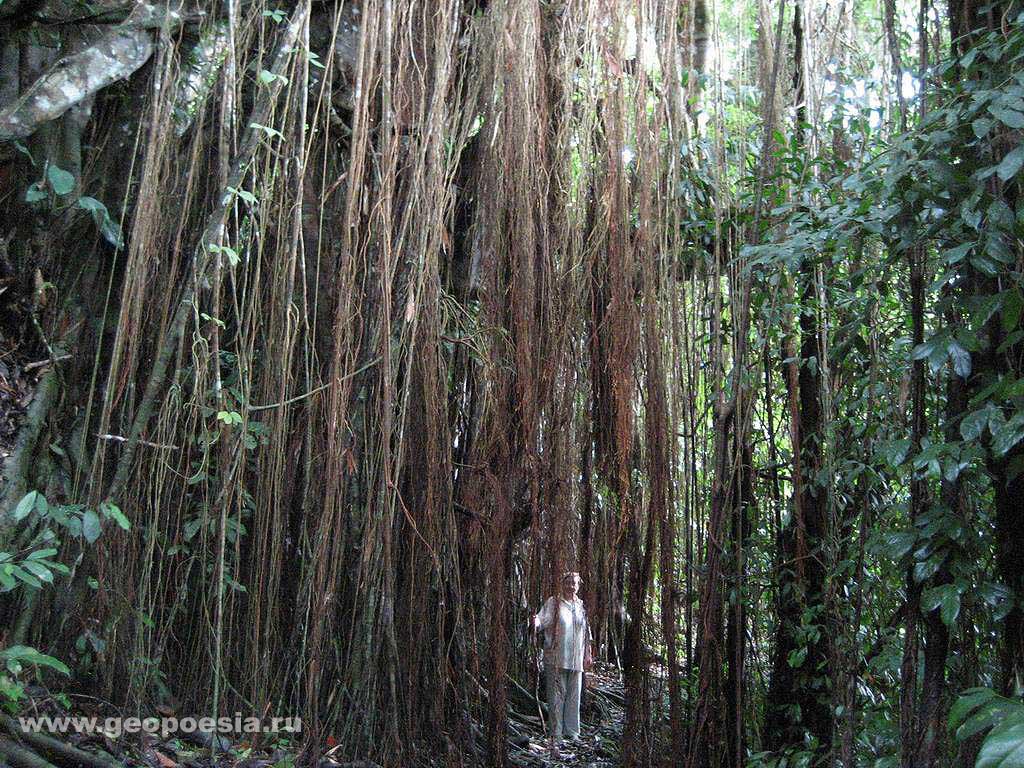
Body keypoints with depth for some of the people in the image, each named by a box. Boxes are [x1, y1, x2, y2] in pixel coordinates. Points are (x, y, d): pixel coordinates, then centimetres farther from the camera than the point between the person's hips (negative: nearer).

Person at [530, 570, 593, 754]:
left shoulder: (581, 606, 13)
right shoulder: (553, 603, -2)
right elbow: (543, 618, -16)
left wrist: (587, 655, 18)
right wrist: (536, 621, -39)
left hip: (576, 660, 5)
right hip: (556, 658, -5)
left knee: (574, 696, 10)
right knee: (557, 696, -3)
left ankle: (572, 733, 21)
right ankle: (556, 736, 3)